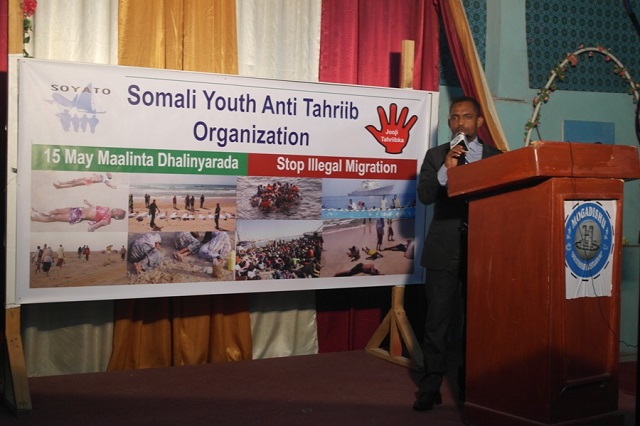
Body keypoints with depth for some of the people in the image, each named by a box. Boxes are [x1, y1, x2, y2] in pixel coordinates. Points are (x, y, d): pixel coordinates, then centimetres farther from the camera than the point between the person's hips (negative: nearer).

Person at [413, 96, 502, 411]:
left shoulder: (496, 157, 10)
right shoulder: (435, 156, 9)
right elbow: (424, 196, -3)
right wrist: (446, 169, -13)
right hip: (444, 250, -1)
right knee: (437, 320, -2)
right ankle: (430, 388, 4)